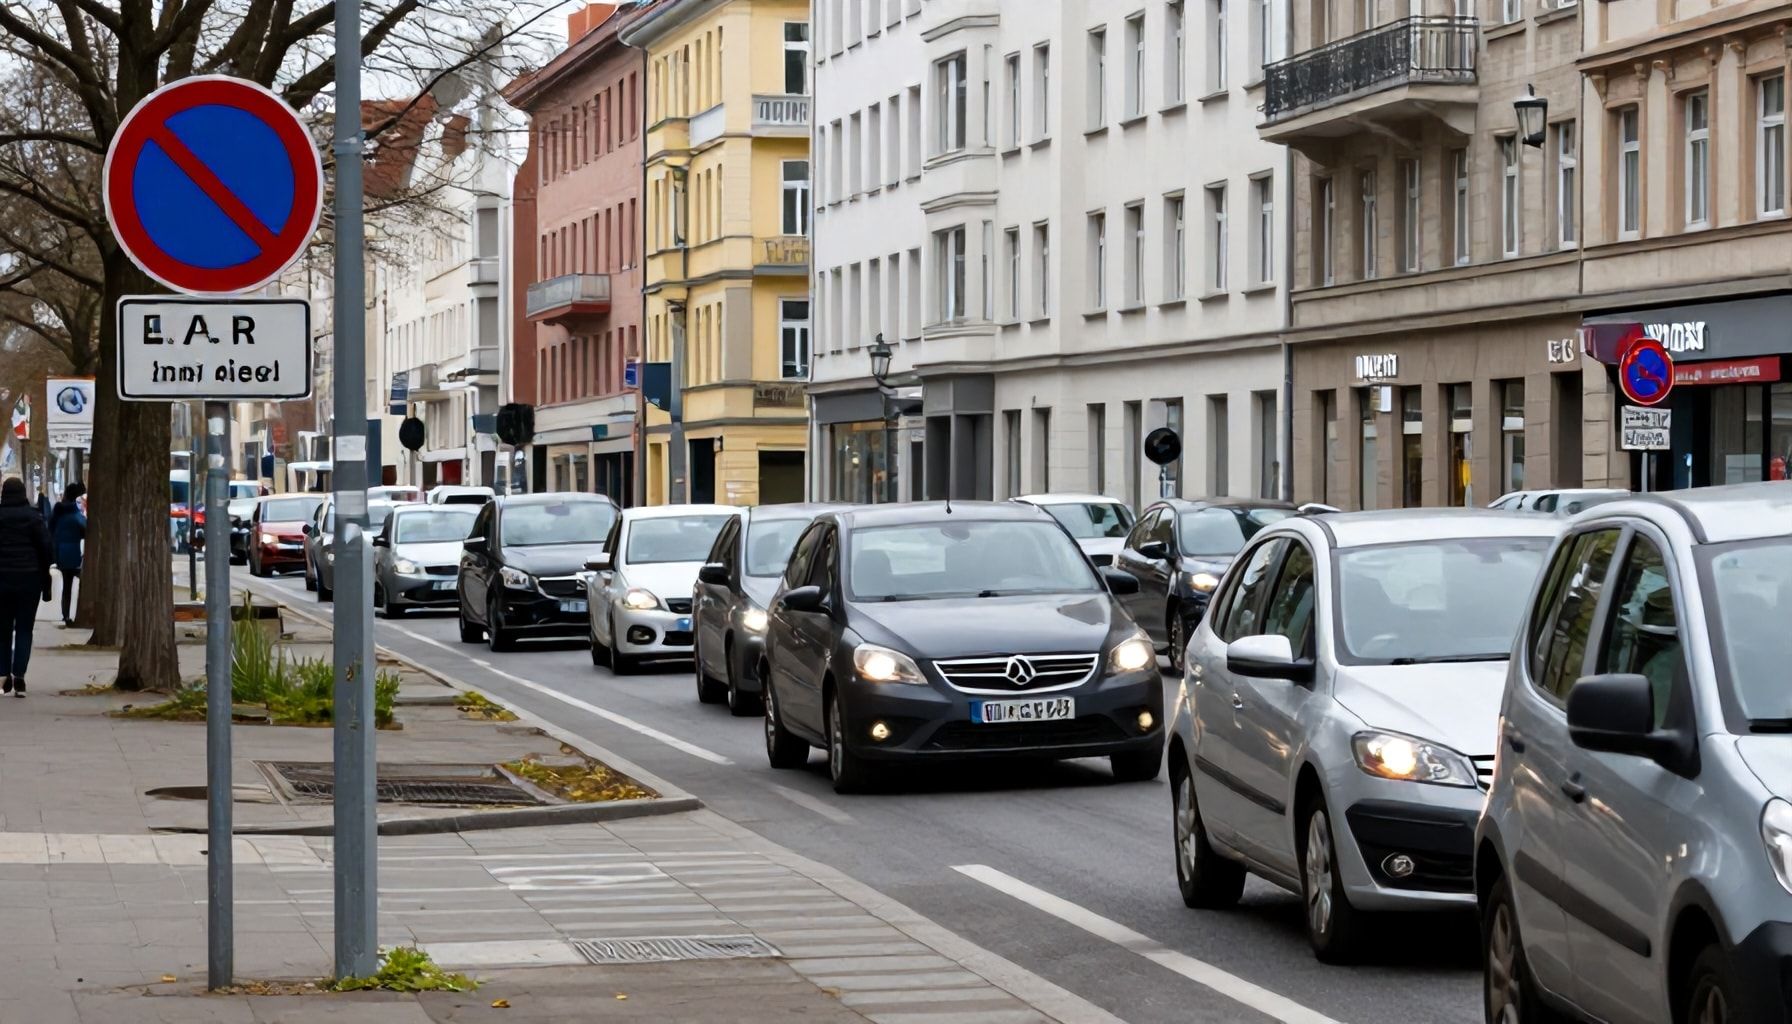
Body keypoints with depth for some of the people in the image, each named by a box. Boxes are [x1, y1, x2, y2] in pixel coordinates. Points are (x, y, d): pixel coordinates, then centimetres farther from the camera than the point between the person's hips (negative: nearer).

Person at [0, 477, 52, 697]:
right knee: (24, 630, 2)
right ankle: (18, 676, -10)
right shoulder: (33, 517, -5)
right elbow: (46, 549, -6)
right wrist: (45, 579, 2)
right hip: (29, 579, -1)